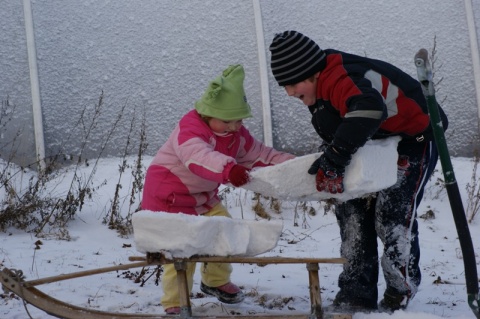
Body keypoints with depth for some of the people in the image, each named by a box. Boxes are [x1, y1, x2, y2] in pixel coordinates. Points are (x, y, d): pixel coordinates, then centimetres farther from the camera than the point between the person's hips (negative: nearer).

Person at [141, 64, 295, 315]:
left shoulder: (236, 134, -2)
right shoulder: (190, 128, -31)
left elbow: (260, 155, 4)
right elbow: (197, 155, -51)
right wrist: (228, 168, -69)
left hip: (203, 196, 8)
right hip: (168, 195, -8)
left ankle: (216, 280, 33)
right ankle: (174, 303, -1)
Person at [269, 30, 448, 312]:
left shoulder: (340, 78, -34)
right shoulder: (321, 85, 0)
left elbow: (369, 110, -54)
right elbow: (335, 129, 10)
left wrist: (335, 157, -51)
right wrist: (330, 151, -11)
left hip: (415, 139, -10)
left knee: (392, 216, -18)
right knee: (352, 212, 3)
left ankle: (400, 297, -3)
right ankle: (357, 295, 7)